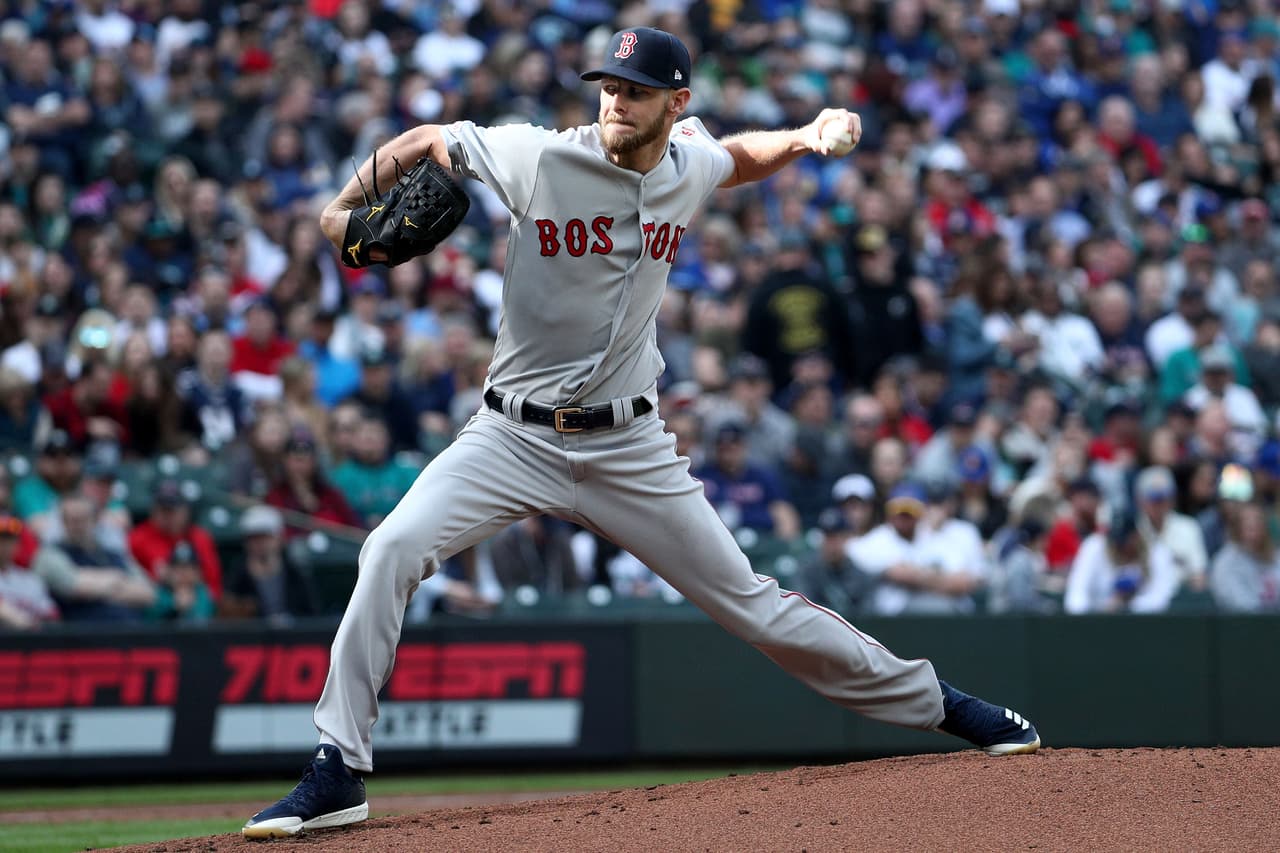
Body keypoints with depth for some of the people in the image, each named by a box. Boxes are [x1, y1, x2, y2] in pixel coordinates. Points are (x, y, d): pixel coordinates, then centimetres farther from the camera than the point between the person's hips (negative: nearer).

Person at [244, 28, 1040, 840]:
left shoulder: (689, 167, -1)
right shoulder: (538, 158, -13)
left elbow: (737, 158, 24)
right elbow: (422, 141, 3)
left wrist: (812, 135, 6)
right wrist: (343, 210, 6)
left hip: (631, 450, 2)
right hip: (514, 437, -2)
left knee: (751, 603, 5)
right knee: (392, 552, -24)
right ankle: (337, 774, -19)